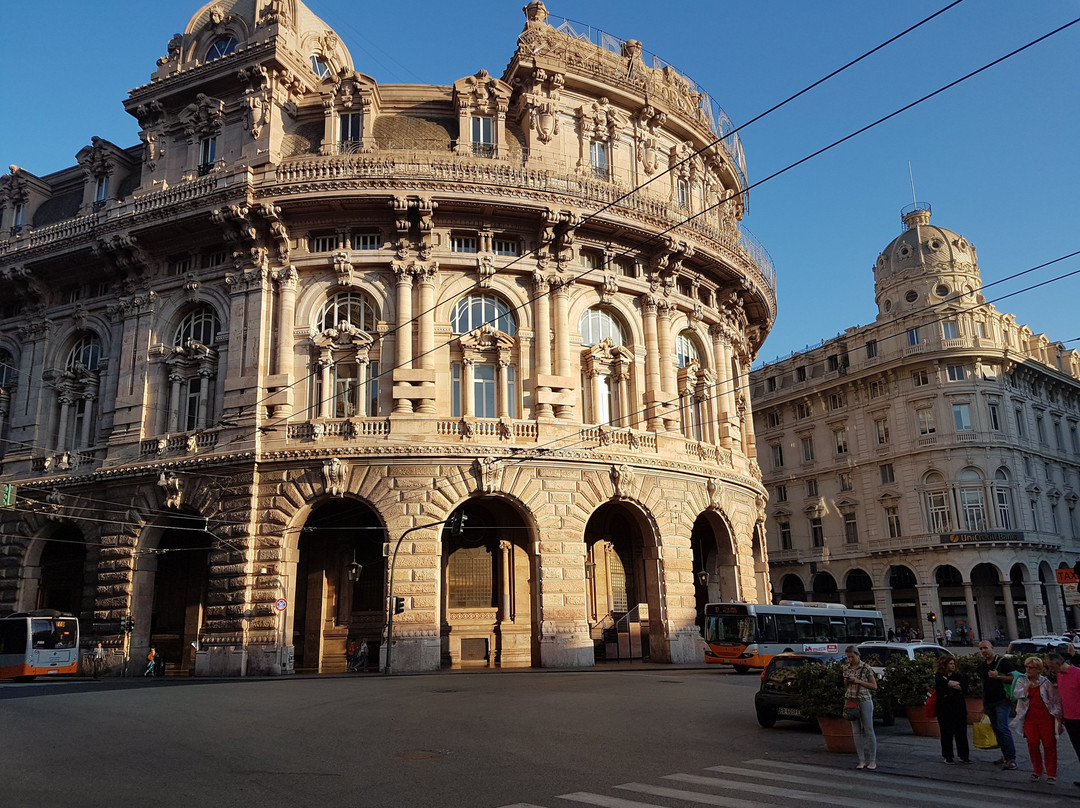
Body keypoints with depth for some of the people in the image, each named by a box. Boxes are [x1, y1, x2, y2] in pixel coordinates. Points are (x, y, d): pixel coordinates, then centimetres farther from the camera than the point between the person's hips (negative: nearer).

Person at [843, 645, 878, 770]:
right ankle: (862, 760, 10)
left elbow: (874, 686, -5)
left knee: (869, 730, -1)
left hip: (865, 700, -4)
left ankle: (872, 760, 6)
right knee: (857, 731, 5)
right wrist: (847, 680, -6)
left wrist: (858, 681, -16)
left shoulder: (865, 668, -7)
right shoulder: (846, 667, 7)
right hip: (851, 701, 4)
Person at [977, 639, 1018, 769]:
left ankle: (1012, 759, -10)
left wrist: (998, 677, -22)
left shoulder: (1002, 662, -5)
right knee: (996, 729, 8)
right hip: (989, 702, 7)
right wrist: (983, 704, 21)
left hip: (1002, 701, -7)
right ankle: (1005, 757, 15)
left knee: (1003, 728, -14)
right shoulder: (982, 665, 16)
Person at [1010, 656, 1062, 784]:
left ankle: (1051, 774, 11)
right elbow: (1017, 694, -9)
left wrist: (1058, 716, -2)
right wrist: (1028, 685, -20)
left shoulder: (1046, 683, 0)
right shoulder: (1022, 681, 6)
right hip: (1030, 719, 2)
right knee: (1032, 744, 2)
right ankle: (1037, 771, 17)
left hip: (1046, 718, -2)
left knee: (1049, 745, 0)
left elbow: (1056, 700, 3)